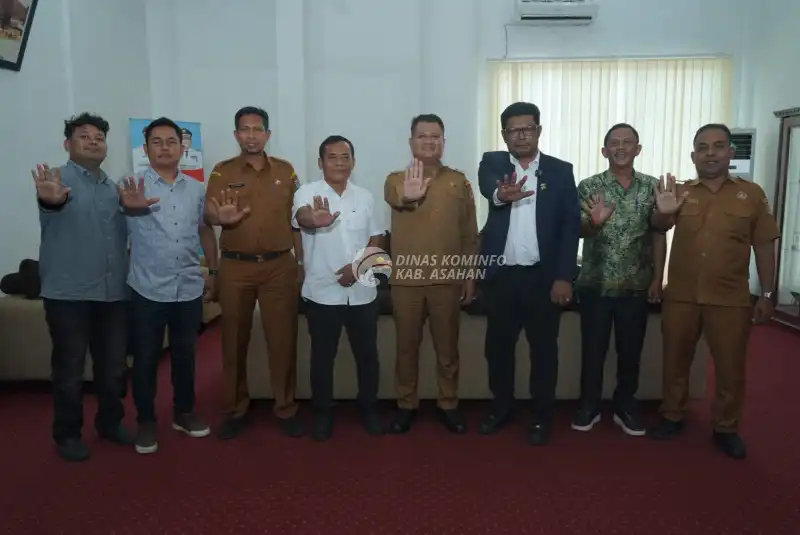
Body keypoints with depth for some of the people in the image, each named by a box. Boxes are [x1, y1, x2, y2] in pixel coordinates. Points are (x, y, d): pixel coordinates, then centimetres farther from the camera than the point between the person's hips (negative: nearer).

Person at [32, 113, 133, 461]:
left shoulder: (113, 189, 15)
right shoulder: (60, 179, -4)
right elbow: (53, 201, -30)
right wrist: (51, 199, -52)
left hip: (114, 292, 5)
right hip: (68, 293, -5)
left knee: (114, 365, 13)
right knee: (69, 368, 5)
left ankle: (110, 422, 30)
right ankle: (67, 434, 21)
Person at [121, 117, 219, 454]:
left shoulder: (196, 189, 7)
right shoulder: (134, 185, -4)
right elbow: (124, 204, -24)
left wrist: (216, 272, 12)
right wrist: (131, 206, -48)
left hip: (189, 287, 3)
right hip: (147, 288, -3)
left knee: (185, 354, 15)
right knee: (146, 357, 8)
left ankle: (184, 413, 31)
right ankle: (146, 421, 23)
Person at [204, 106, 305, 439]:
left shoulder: (286, 170, 8)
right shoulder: (222, 172, 4)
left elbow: (296, 218, 10)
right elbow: (208, 215, -4)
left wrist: (301, 261, 7)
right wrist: (221, 218, -28)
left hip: (280, 265, 1)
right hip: (235, 267, 0)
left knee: (282, 339, 4)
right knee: (234, 340, 8)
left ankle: (286, 408, 17)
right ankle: (235, 409, 22)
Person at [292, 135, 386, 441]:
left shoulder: (365, 197, 6)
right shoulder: (308, 192, -6)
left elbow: (376, 238, 9)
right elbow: (301, 216, -29)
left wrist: (358, 265, -9)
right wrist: (314, 219, -54)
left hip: (362, 292, 3)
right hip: (322, 292, -3)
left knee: (367, 353, 12)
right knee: (322, 356, 8)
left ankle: (368, 408, 30)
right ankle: (323, 413, 26)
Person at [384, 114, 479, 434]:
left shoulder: (459, 182, 5)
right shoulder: (396, 179, 1)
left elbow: (470, 234, 6)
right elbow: (393, 197, -25)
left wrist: (470, 276, 3)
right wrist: (407, 196, -49)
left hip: (447, 279, 1)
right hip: (406, 279, 0)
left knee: (447, 347, 11)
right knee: (407, 346, 11)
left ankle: (448, 404, 27)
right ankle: (406, 404, 26)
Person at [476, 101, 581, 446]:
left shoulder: (560, 170, 3)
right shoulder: (492, 162, 4)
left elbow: (572, 225, -1)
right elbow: (487, 185, -20)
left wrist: (564, 276, -8)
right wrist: (500, 193, -45)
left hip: (543, 276, -1)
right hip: (500, 274, 1)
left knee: (543, 348, 8)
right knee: (498, 345, 12)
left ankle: (542, 415, 25)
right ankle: (502, 406, 31)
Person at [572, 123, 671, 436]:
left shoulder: (652, 186, 3)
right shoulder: (588, 186, -3)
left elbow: (658, 235, 5)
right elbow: (579, 230, -13)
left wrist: (658, 278, 1)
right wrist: (594, 222, -36)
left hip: (637, 285, 2)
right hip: (596, 283, -1)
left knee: (631, 349, 11)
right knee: (593, 348, 7)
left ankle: (625, 406, 27)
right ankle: (589, 405, 23)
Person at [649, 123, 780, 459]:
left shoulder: (752, 194, 2)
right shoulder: (680, 193, 5)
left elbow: (764, 246, 4)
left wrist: (767, 294, 1)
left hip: (731, 299, -1)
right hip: (680, 296, 1)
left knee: (731, 367, 8)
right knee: (675, 360, 12)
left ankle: (726, 428, 25)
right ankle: (672, 417, 29)